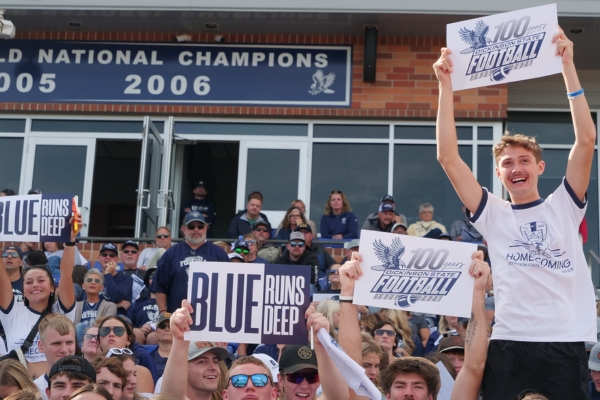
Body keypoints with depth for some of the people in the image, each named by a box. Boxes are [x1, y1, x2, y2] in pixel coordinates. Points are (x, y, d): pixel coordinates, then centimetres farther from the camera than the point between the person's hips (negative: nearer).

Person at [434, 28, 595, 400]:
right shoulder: (493, 214, 9)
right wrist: (446, 85, 0)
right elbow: (448, 157, 3)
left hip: (566, 342, 0)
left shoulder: (564, 206, 9)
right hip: (508, 342, 0)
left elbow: (587, 139, -1)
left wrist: (568, 65, -4)